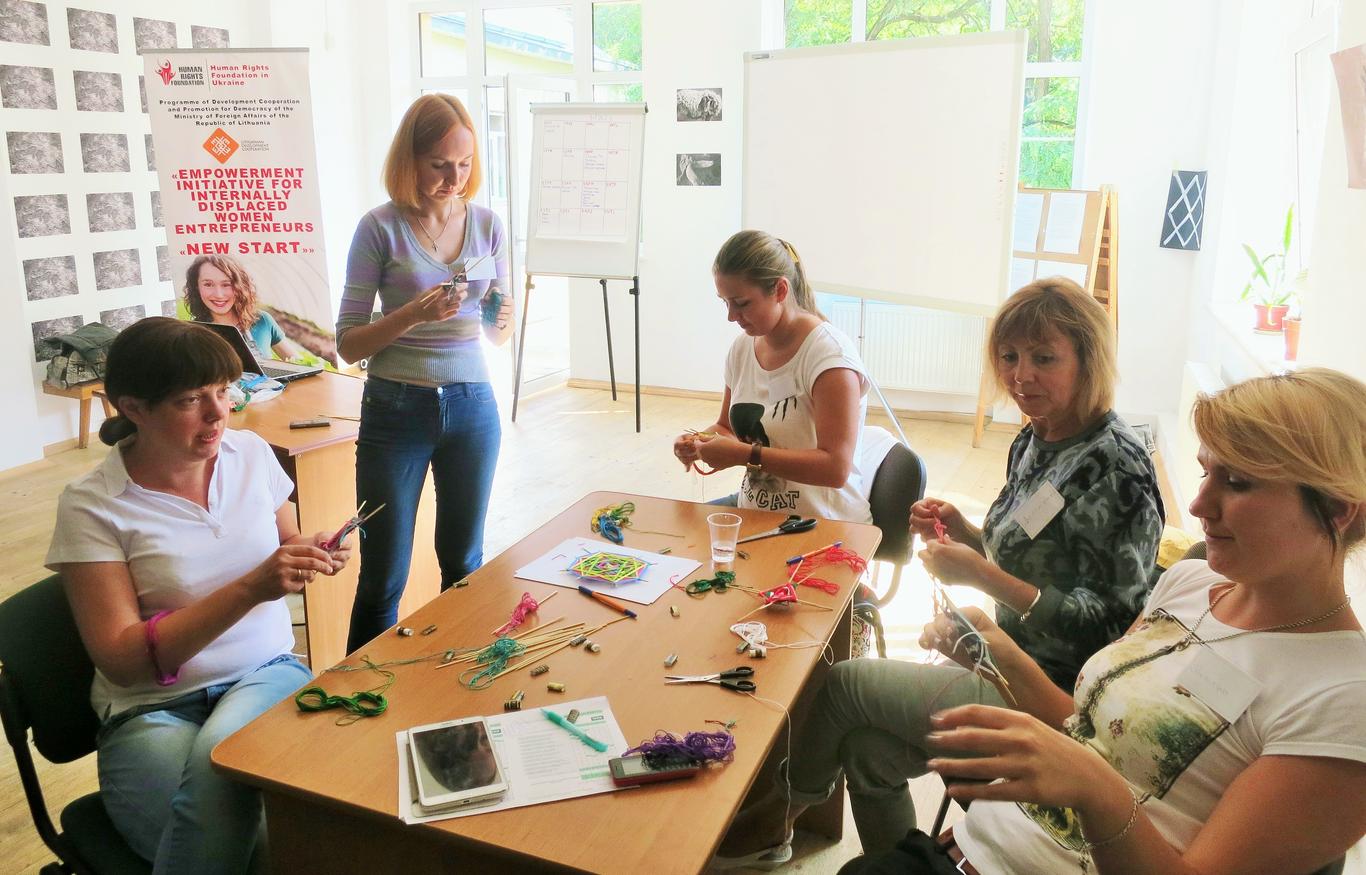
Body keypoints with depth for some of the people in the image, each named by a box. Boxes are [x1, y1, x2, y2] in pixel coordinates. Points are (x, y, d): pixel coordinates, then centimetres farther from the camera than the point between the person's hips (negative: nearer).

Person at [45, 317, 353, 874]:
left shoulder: (251, 453, 0)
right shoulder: (92, 506, -10)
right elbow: (121, 661, -15)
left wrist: (311, 557, -7)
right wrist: (250, 589, -25)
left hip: (266, 672, 3)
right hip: (154, 708, -2)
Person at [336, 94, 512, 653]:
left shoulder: (487, 224, 3)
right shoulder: (382, 227, -7)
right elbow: (348, 344, -6)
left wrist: (501, 319, -11)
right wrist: (413, 315, -22)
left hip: (471, 405, 3)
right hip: (396, 410, -3)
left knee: (465, 565, 15)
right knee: (383, 580, 4)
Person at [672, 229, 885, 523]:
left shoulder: (829, 353, -17)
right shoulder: (742, 347, 5)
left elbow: (836, 468, -23)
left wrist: (745, 455, -24)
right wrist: (699, 442, -4)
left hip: (824, 526, -7)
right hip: (753, 510, 7)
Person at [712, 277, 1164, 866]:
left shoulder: (1116, 466, -22)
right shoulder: (1034, 441, 5)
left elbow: (1112, 624, -23)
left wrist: (982, 576, -26)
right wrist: (964, 534, -3)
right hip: (1012, 663, 8)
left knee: (842, 682, -1)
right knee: (867, 750, 0)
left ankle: (782, 810, 28)